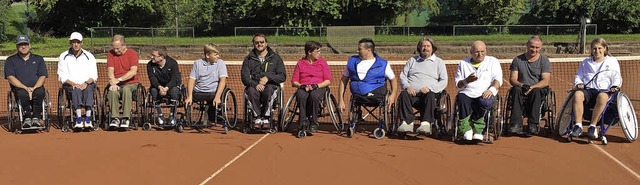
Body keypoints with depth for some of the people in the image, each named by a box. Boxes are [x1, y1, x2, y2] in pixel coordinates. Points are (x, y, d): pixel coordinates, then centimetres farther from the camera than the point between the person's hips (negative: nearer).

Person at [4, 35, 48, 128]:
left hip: (37, 87, 1)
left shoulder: (38, 59, 19)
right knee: (23, 94, -38)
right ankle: (27, 118, -26)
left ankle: (36, 118, -27)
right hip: (19, 88, -1)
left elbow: (42, 77, 8)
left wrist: (33, 88, -13)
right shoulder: (10, 60, 15)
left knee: (40, 92, -36)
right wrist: (26, 88, -16)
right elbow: (11, 78, 0)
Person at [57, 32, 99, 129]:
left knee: (88, 89, -34)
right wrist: (73, 84, -16)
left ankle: (88, 119, -46)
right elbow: (62, 77, 2)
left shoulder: (89, 56, 12)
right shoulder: (63, 56, 10)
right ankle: (79, 118, -48)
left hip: (87, 84, 0)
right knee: (76, 90, -35)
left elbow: (94, 76, 6)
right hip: (70, 85, 0)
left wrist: (86, 83, -15)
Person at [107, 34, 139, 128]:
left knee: (126, 89, -36)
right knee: (112, 91, -32)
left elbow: (133, 72, -14)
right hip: (116, 84, 2)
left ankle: (125, 118, -33)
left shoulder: (132, 53, -2)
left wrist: (119, 80, -20)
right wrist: (113, 83, -18)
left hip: (130, 83, -2)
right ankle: (115, 118, -29)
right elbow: (110, 71, -1)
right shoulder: (111, 54, 8)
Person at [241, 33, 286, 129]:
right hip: (253, 85, 1)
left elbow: (282, 76, 6)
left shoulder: (275, 58, 14)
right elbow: (245, 77, 4)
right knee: (252, 91, -36)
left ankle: (266, 118, -27)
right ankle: (257, 118, -27)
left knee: (268, 90, -37)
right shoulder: (248, 59, 16)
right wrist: (255, 84, -16)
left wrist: (268, 78, -11)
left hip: (270, 85, -1)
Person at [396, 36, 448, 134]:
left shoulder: (439, 62, 18)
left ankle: (426, 123, -46)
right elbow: (402, 76, 17)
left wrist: (430, 88, -10)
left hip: (429, 92, -2)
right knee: (403, 94, -31)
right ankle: (407, 123, -39)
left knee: (430, 96, -36)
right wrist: (407, 86, -6)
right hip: (412, 93, 2)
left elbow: (443, 81, 7)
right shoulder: (412, 60, 26)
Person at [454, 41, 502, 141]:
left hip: (485, 94, -1)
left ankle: (477, 130, -26)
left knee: (484, 102, -37)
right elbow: (457, 84, 14)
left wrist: (492, 89, -19)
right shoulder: (464, 63, 21)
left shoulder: (493, 61, 17)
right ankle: (466, 130, -31)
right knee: (462, 100, -35)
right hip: (467, 93, 1)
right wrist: (466, 81, -9)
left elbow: (498, 79, 2)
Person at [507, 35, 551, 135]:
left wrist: (532, 87, -24)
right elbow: (512, 79, 2)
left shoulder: (544, 61, 6)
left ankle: (533, 125, -36)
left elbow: (546, 81, -6)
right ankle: (516, 125, -38)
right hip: (522, 90, 1)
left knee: (536, 91, -35)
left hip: (539, 90, -1)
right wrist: (521, 85, -21)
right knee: (516, 90, -33)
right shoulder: (518, 60, 10)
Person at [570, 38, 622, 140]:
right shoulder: (585, 62, 27)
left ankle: (593, 126, -37)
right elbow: (578, 76, 25)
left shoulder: (612, 61, 20)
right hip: (588, 89, 2)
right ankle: (578, 125, -36)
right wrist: (579, 83, 2)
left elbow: (616, 77, 13)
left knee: (602, 97, -42)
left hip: (604, 90, -2)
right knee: (577, 94, -36)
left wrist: (615, 86, -9)